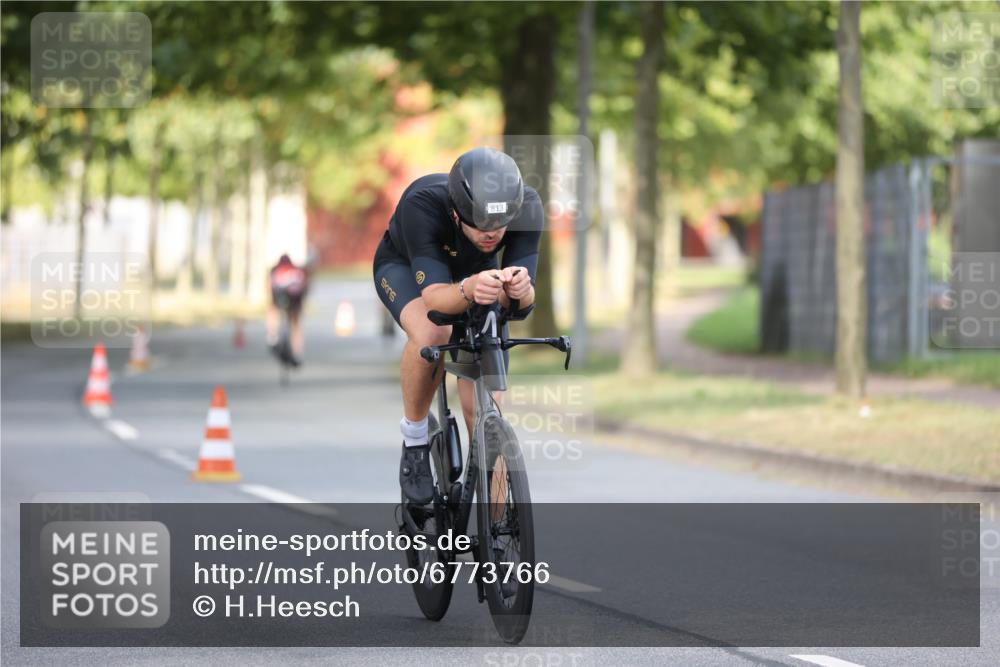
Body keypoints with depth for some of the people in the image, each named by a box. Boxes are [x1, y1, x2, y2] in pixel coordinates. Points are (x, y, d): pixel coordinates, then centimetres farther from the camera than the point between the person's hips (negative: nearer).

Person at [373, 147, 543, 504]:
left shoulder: (526, 207, -34)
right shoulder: (422, 205, -42)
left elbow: (523, 301, -35)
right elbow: (434, 295, -45)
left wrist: (519, 290, -59)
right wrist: (469, 290, -67)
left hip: (477, 273, 3)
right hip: (405, 267, -3)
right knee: (432, 335, -37)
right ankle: (414, 439, -11)